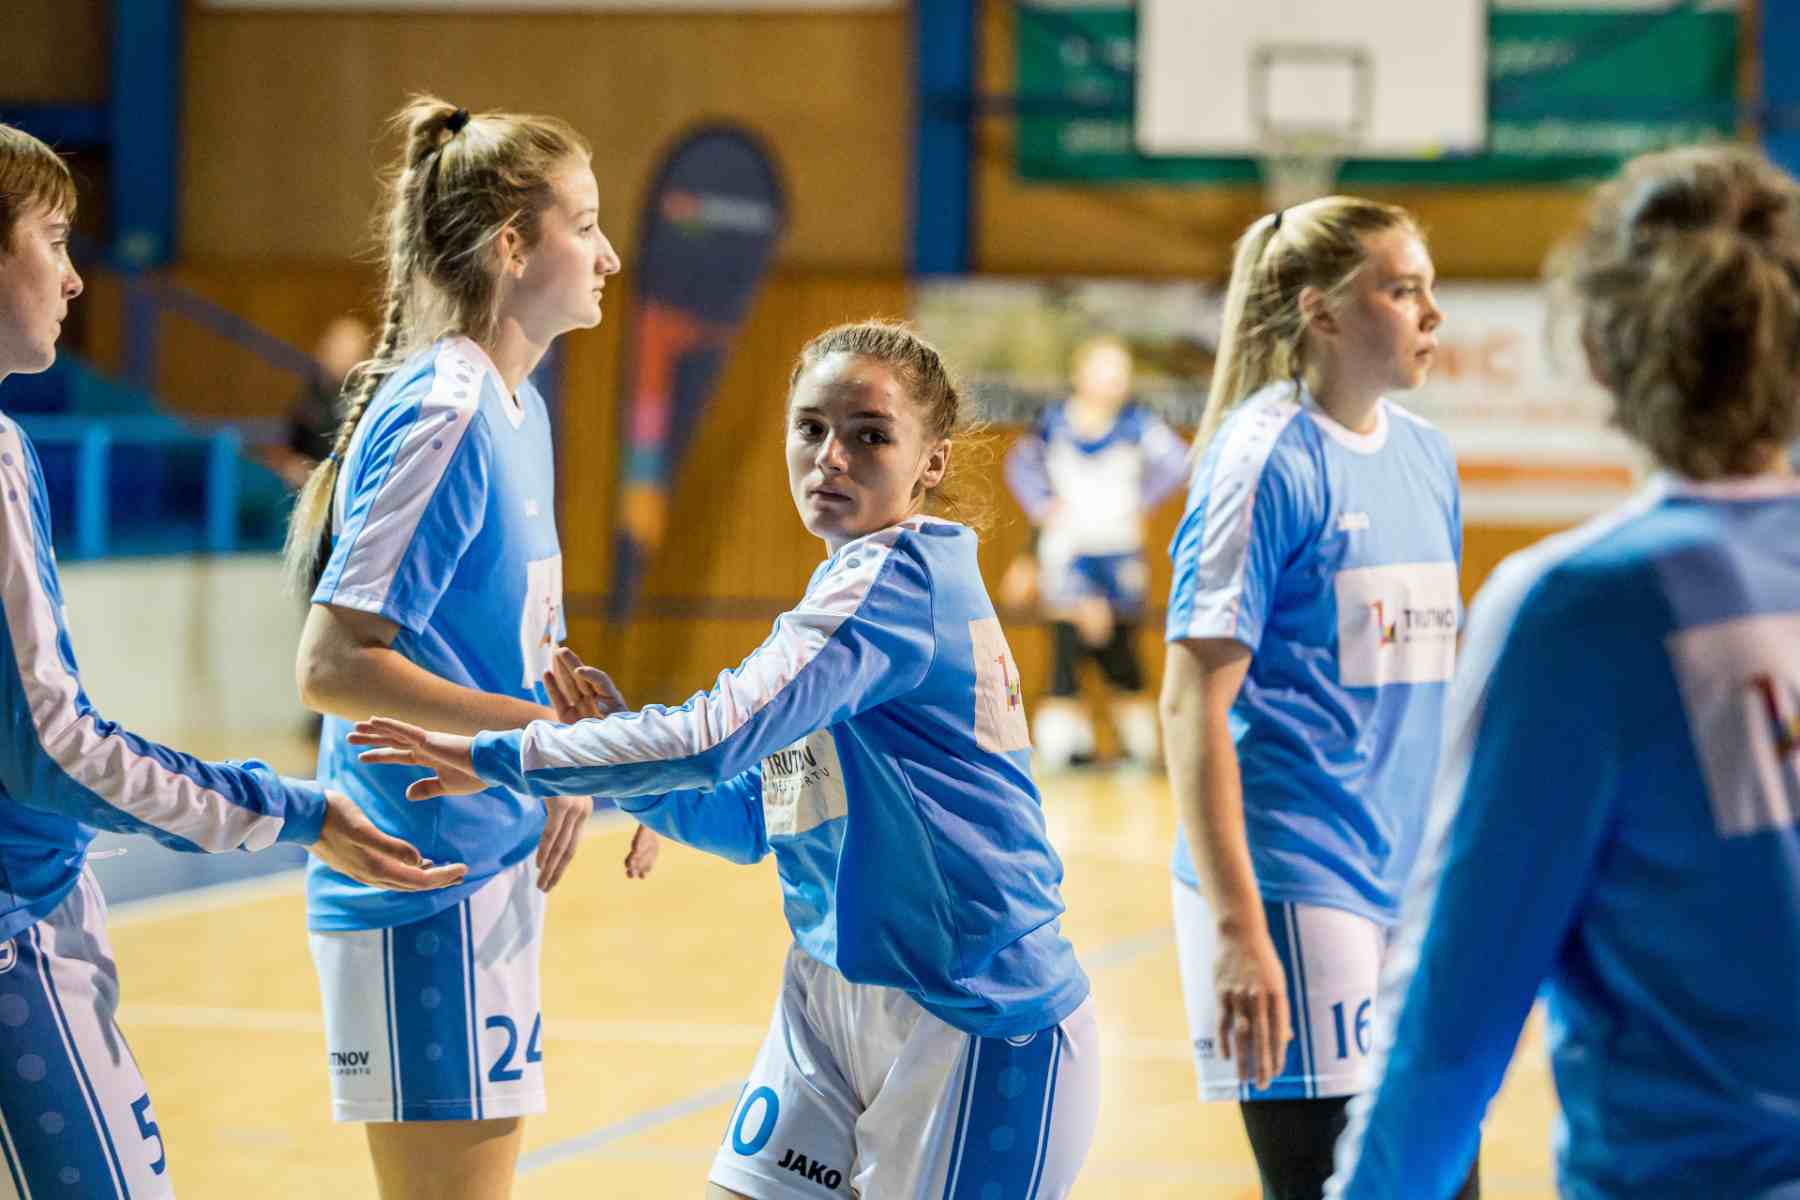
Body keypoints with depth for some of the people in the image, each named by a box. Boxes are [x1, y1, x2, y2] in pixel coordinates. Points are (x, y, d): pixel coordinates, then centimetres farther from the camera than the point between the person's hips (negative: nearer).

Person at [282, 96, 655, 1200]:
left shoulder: (515, 408, 12)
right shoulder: (441, 418, -16)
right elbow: (333, 664, -22)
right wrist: (538, 735, -23)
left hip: (496, 866, 10)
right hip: (429, 883, -10)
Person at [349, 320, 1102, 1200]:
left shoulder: (897, 574, -16)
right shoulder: (850, 584, 14)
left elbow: (716, 738, -27)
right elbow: (752, 819, 15)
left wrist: (499, 756, -20)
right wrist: (610, 750, 0)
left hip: (976, 1013, -9)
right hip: (838, 994, 9)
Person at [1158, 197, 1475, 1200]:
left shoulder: (1426, 457, 11)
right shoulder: (1266, 460, -10)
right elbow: (1193, 704, -14)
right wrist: (1236, 930, -21)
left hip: (1414, 891, 7)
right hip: (1295, 889, -7)